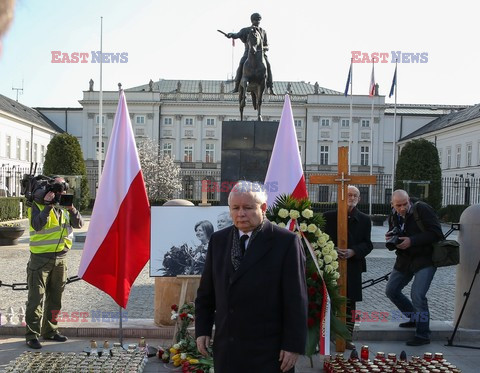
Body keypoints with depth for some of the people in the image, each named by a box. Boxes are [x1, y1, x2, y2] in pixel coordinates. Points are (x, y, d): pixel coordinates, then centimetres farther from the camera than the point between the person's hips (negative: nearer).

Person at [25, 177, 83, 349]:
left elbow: (78, 224, 2)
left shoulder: (64, 206, 11)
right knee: (36, 297, -5)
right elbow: (37, 225, -21)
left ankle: (50, 331, 25)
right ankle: (32, 335, 1)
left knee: (55, 297, 13)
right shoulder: (38, 205, -5)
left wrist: (71, 209, -13)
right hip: (40, 258, -6)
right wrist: (48, 206, -24)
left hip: (60, 258, 6)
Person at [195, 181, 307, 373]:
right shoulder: (218, 239, 7)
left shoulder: (286, 241, -8)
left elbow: (296, 299, -9)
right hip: (226, 349, 4)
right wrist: (202, 329, 9)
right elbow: (206, 291, 12)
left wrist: (293, 345, -10)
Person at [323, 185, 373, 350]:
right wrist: (332, 250, -15)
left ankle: (347, 337, 15)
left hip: (353, 267, 1)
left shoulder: (364, 219, 8)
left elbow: (367, 244, 4)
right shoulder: (329, 216, 4)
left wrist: (353, 252, -13)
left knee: (350, 302, 5)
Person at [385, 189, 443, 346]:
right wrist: (390, 238, -6)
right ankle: (415, 318, 31)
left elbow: (436, 233, -19)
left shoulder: (422, 209, -15)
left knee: (417, 295, -17)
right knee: (391, 290, 11)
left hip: (425, 258, -8)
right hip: (404, 260, 8)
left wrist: (412, 241, -24)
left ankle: (423, 335, -2)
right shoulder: (393, 216, 5)